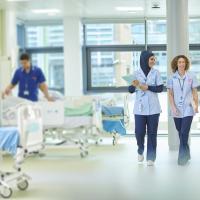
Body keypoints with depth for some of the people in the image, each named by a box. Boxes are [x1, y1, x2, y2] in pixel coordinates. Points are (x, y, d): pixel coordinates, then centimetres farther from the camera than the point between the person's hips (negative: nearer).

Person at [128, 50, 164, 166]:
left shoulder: (156, 72, 1)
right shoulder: (136, 73, 2)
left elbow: (160, 88, -1)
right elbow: (131, 90, 2)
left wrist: (148, 87, -13)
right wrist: (134, 85, -19)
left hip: (153, 108, 0)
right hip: (140, 108, 0)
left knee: (152, 133, 2)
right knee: (139, 132, -2)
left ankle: (151, 157, 9)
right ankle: (140, 151, 27)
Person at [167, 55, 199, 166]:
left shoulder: (191, 77, -1)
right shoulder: (172, 78, 1)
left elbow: (194, 92, 5)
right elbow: (170, 94, 2)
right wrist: (173, 107, -7)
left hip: (188, 109, -2)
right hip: (177, 110, 2)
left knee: (184, 134, -11)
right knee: (180, 133, 10)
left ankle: (182, 157, -4)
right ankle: (186, 154, 25)